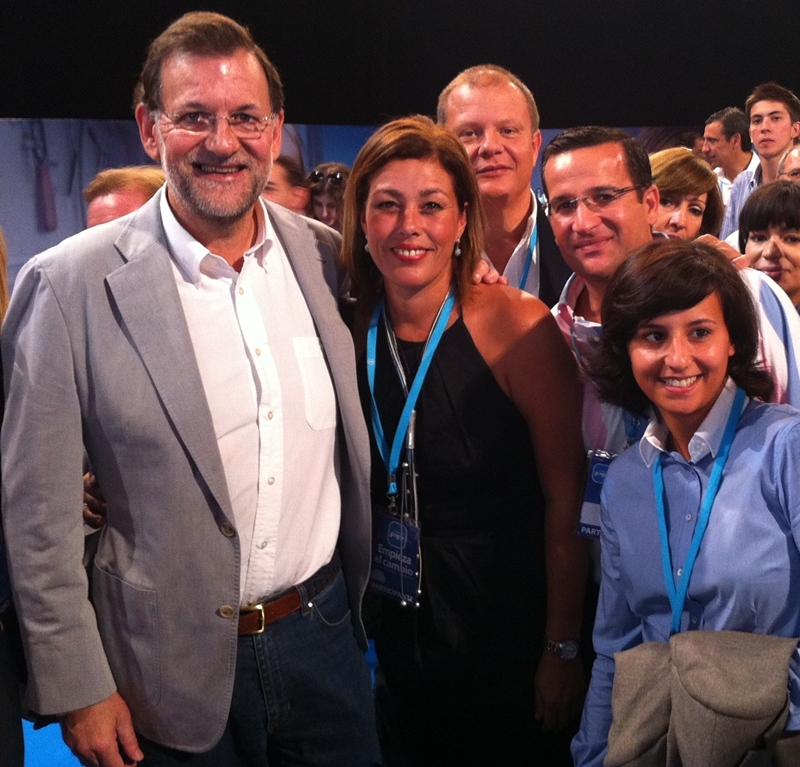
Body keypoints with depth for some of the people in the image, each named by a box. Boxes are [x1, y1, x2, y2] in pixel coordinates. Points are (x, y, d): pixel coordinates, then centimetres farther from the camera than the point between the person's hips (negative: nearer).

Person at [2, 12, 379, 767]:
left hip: (326, 637, 4)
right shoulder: (70, 284, -15)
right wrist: (77, 688, -8)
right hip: (176, 670, -3)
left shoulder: (327, 256, -2)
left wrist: (363, 600, 12)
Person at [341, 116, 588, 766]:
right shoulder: (352, 333, -4)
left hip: (515, 635, -4)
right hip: (402, 633, 4)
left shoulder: (516, 325, -17)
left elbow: (566, 500, -15)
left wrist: (564, 649, -15)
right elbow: (362, 492, 7)